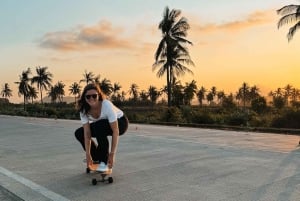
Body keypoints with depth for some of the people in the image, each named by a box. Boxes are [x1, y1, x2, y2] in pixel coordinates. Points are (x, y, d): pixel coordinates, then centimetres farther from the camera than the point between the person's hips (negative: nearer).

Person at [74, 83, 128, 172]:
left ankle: (104, 161, -19)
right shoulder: (84, 109, -21)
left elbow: (115, 131, -34)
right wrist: (88, 155, -23)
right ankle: (97, 158, 9)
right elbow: (87, 133, -20)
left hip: (120, 122, -6)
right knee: (79, 133, -8)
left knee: (99, 127, -35)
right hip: (101, 125, 6)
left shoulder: (107, 105, -36)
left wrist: (112, 154, -35)